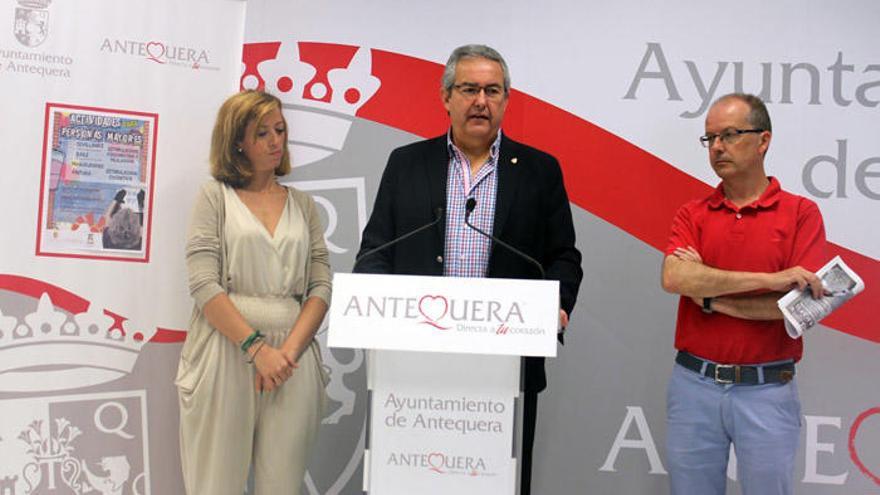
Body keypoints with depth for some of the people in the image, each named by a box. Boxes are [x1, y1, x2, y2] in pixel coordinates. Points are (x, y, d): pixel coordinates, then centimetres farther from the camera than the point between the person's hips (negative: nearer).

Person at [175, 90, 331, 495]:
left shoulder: (302, 204, 14)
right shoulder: (215, 197, 5)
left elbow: (321, 286, 6)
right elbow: (204, 286, -5)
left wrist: (289, 350, -9)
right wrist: (256, 347, -14)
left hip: (292, 359, 3)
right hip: (226, 353, -2)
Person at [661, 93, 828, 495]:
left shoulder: (801, 213, -1)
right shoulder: (693, 214, 5)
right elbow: (674, 277, -15)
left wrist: (712, 298, -10)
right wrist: (770, 279, -18)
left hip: (767, 391, -2)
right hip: (694, 385, 2)